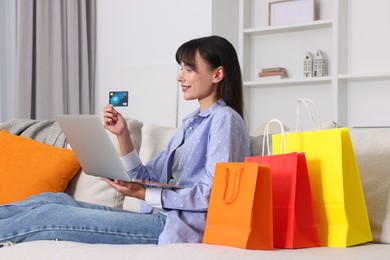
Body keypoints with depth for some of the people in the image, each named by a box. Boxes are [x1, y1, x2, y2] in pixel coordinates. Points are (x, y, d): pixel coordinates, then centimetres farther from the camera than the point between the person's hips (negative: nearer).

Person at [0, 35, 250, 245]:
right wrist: (123, 134, 2)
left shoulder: (225, 119, -6)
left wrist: (143, 194, -17)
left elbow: (214, 193, -16)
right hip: (161, 218, 8)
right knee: (52, 200, 0)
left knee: (50, 217, -13)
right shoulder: (191, 122, 21)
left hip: (180, 227, -8)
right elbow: (147, 179, 15)